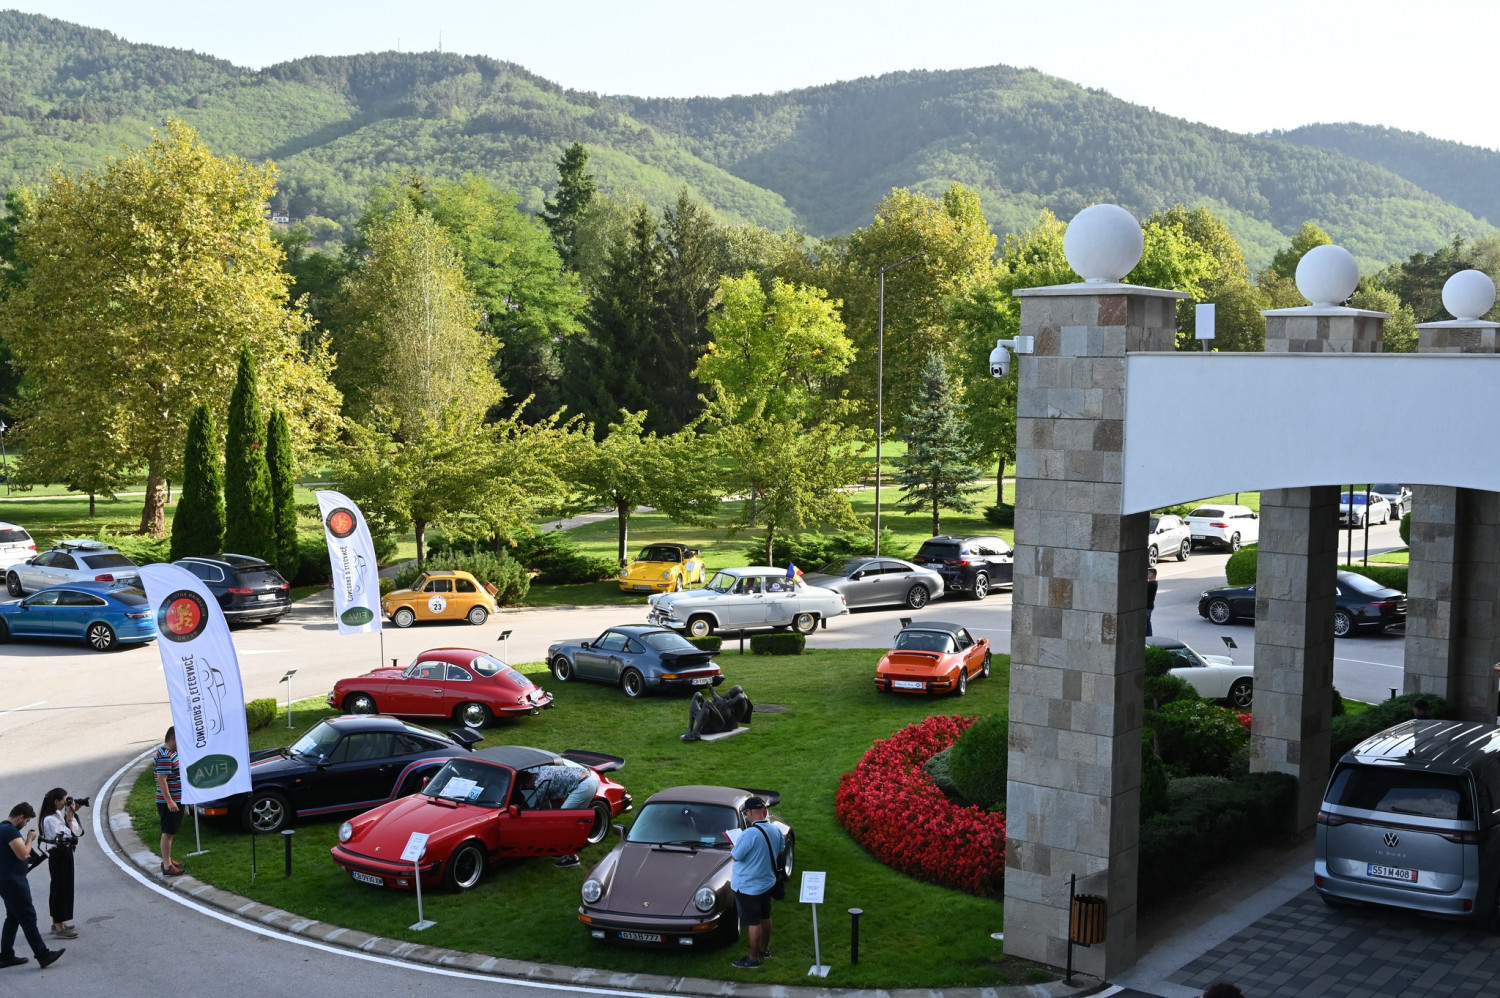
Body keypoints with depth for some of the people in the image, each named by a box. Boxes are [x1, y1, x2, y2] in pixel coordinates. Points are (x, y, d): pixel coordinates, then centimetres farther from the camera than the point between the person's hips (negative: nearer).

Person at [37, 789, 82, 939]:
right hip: (58, 856, -9)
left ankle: (57, 923, 29)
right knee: (60, 889, -3)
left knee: (65, 888, 17)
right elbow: (65, 837, -25)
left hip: (65, 855, 9)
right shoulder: (50, 819, -20)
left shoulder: (60, 814, 8)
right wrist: (70, 818, -21)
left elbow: (77, 832, 11)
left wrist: (72, 815, 4)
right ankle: (59, 928, 3)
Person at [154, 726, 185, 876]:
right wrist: (169, 801, -27)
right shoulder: (164, 757, -20)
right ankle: (167, 866, -2)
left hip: (176, 800, 10)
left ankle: (168, 860, 28)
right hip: (169, 802, -10)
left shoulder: (172, 753, 12)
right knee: (168, 833, -5)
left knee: (170, 832, 18)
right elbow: (161, 780, -25)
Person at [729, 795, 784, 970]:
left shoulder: (749, 834, -29)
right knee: (765, 917, 21)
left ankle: (753, 959, 13)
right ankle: (764, 949, 37)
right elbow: (780, 849, 13)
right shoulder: (775, 830, -4)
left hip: (748, 886, -8)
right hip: (767, 882, 8)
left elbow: (735, 856, -22)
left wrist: (734, 846, -2)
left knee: (753, 923, 3)